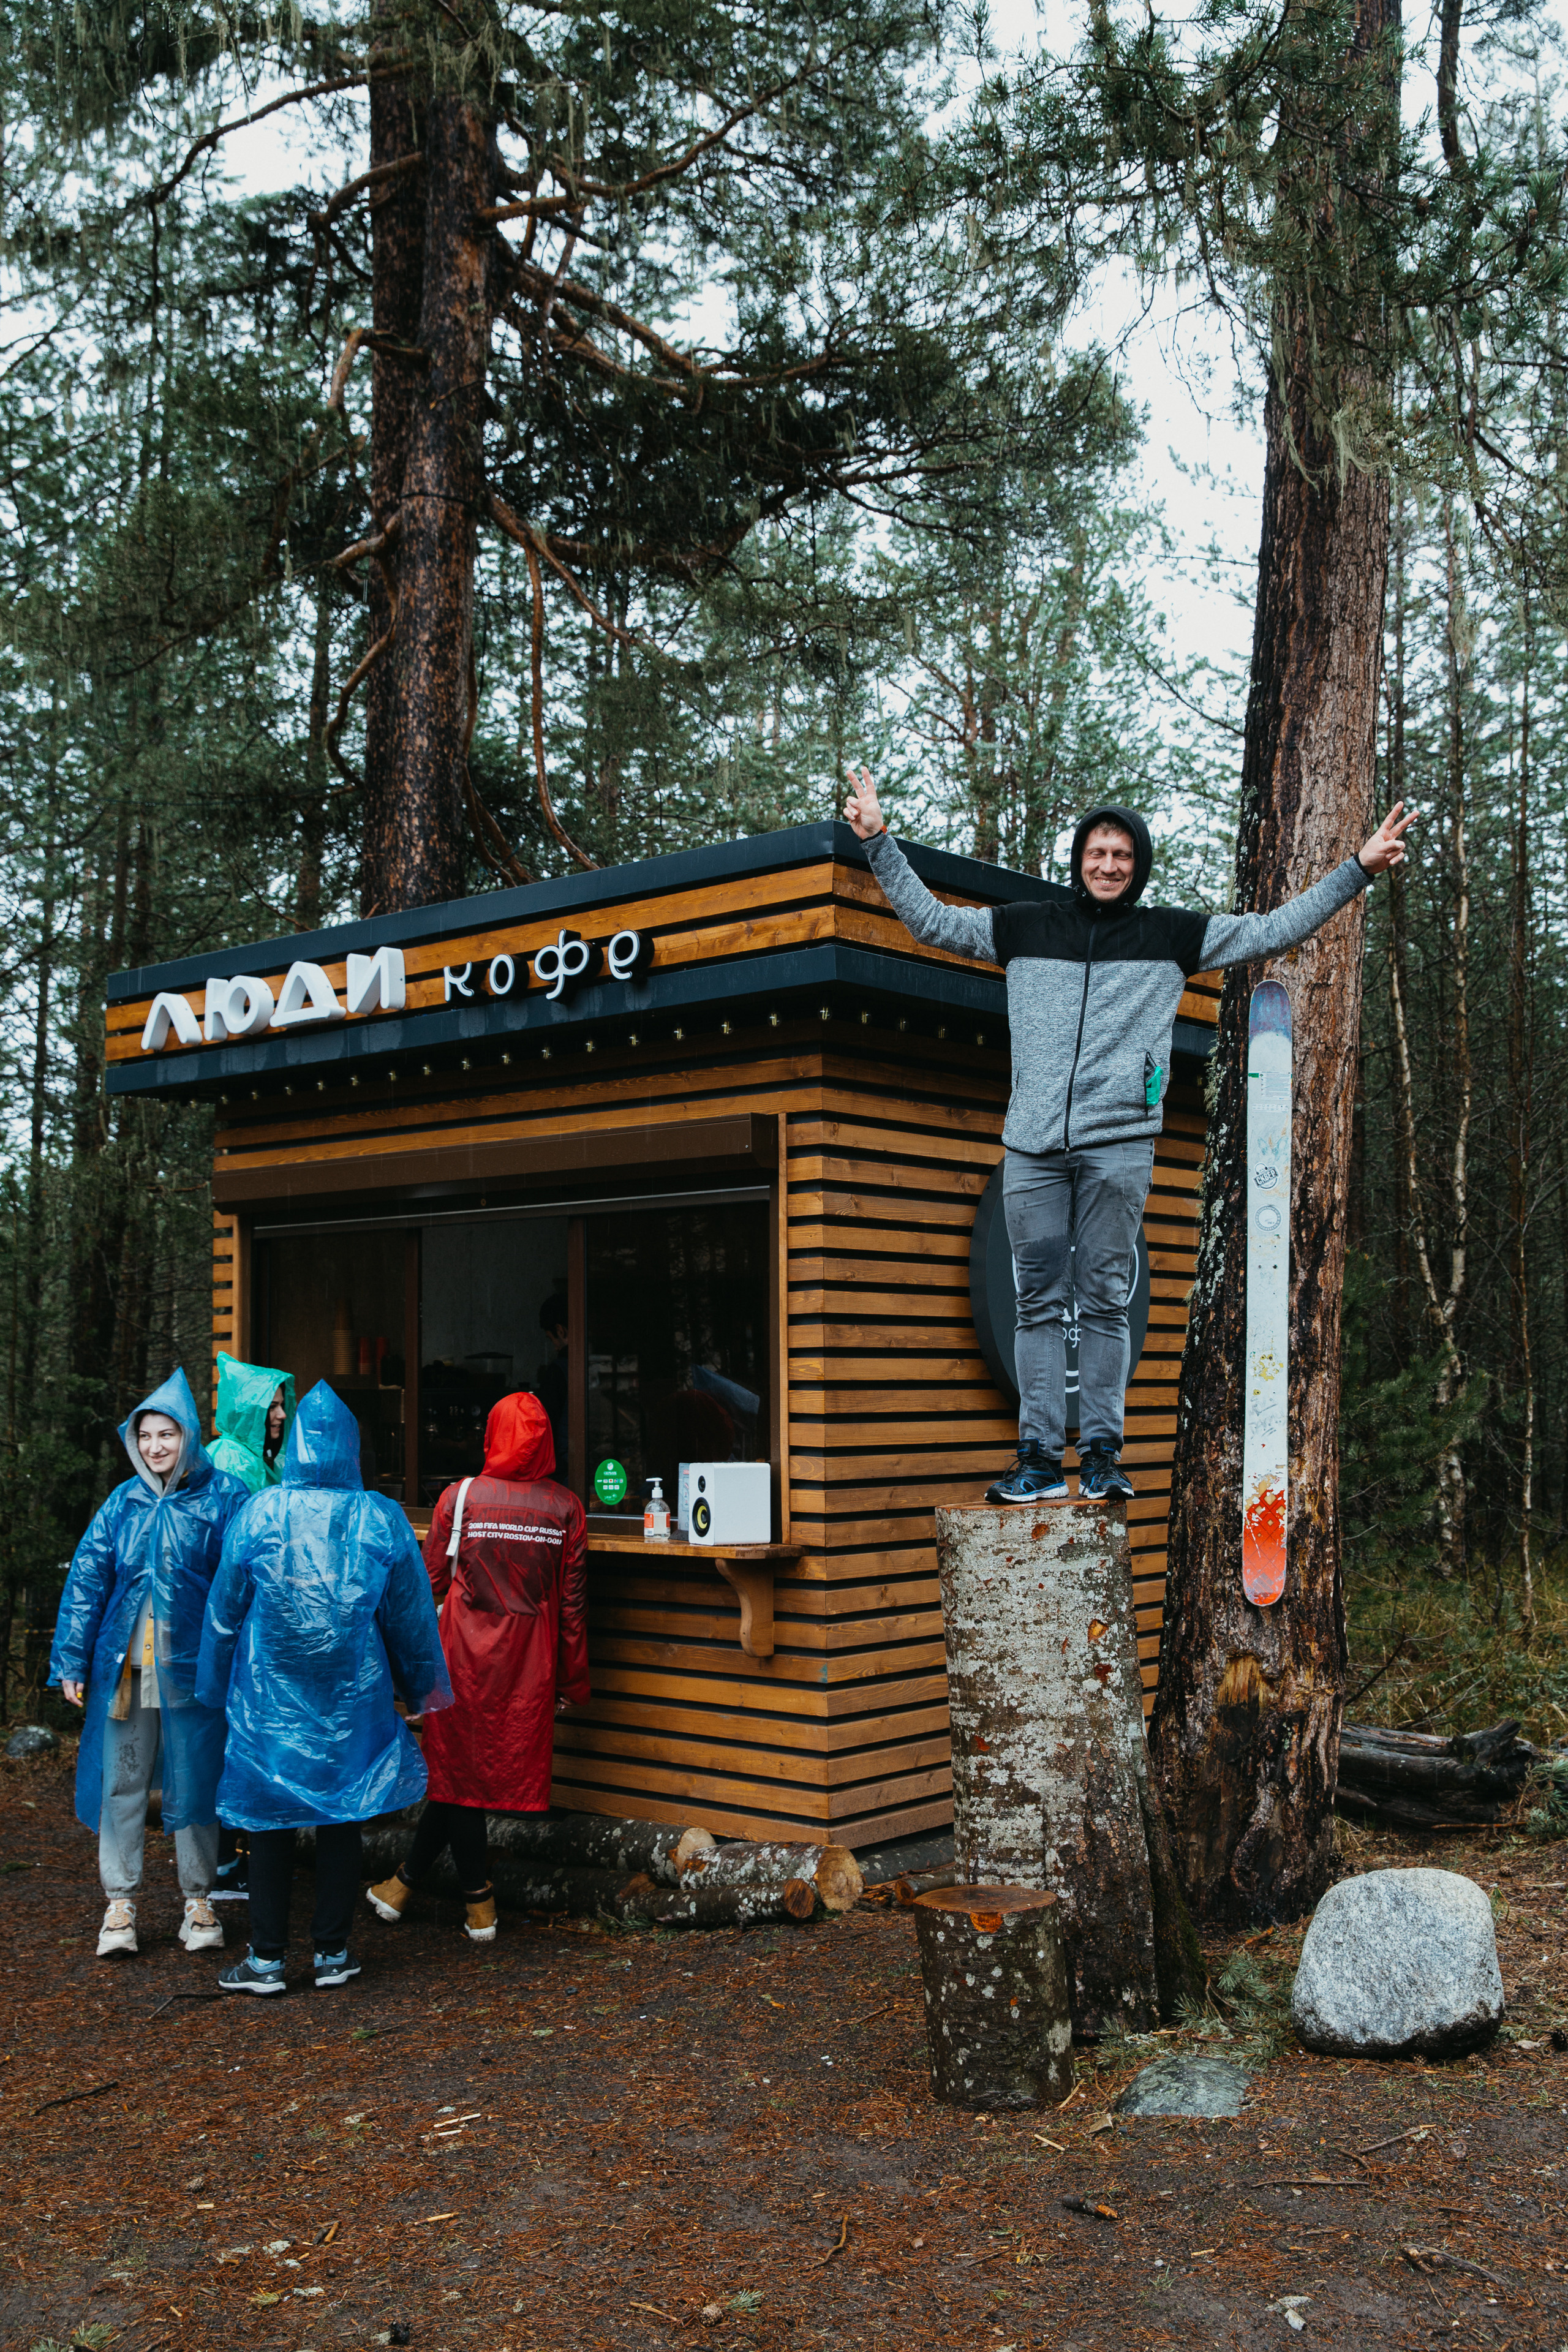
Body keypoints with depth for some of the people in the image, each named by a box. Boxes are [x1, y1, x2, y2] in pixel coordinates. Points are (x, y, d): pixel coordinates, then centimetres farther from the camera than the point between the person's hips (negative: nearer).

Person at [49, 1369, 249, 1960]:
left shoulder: (223, 1499, -2)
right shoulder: (122, 1504, 6)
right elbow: (87, 1580, 8)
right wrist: (72, 1662, 4)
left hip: (192, 1668, -2)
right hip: (124, 1667, 3)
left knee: (194, 1783, 6)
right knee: (121, 1781, 6)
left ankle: (199, 1899, 20)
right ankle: (120, 1901, 18)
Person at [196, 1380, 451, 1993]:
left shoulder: (258, 1515, -7)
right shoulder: (382, 1520, -5)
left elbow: (224, 1610, 3)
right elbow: (411, 1615, 4)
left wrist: (216, 1688, 17)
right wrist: (419, 1687, 18)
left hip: (270, 1694, -1)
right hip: (351, 1694, 1)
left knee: (269, 1821, 8)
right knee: (341, 1818, 11)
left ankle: (267, 1959, 13)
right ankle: (332, 1953, 17)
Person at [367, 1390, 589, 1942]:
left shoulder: (460, 1498, -7)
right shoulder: (566, 1506, -2)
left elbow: (431, 1585, -1)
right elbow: (573, 1598, 1)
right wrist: (573, 1678, 9)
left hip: (468, 1651, -2)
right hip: (530, 1661, 2)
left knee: (459, 1769, 11)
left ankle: (480, 1905, 15)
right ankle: (407, 1880, 23)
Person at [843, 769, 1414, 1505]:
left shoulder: (1171, 935, 12)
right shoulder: (1025, 927, 15)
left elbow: (1275, 930, 13)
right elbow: (929, 919, 19)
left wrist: (1359, 869, 9)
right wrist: (878, 842, 14)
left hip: (1118, 1145, -2)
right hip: (1032, 1144, 2)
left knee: (1104, 1300, -1)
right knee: (1038, 1302, 1)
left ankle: (1102, 1455, 4)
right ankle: (1039, 1458, 3)